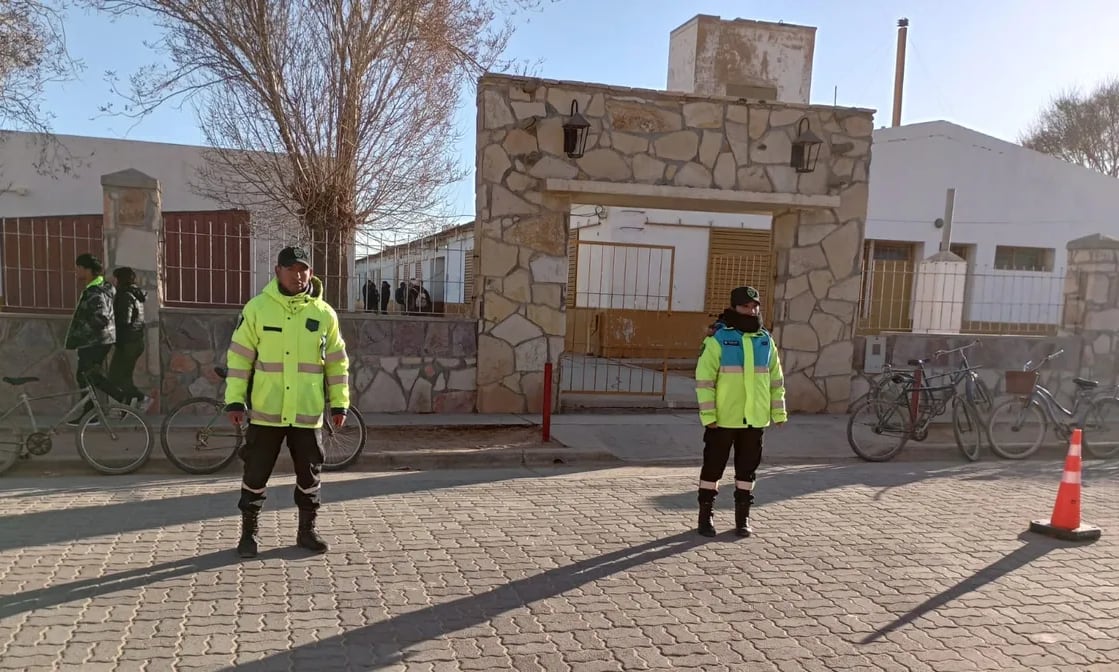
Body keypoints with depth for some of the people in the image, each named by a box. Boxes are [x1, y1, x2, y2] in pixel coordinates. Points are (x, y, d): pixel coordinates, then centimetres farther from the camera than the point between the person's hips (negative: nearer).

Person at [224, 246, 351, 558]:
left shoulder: (324, 313, 1)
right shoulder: (257, 308, -2)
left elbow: (336, 361, 7)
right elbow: (239, 356, 0)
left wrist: (339, 403, 6)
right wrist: (235, 400, -5)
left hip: (307, 412, 1)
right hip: (266, 411, -1)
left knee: (309, 474, 10)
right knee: (256, 473, 8)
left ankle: (307, 530, 27)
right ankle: (249, 532, 25)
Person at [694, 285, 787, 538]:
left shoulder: (766, 341, 8)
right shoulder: (718, 340, -8)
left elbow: (776, 379, 14)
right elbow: (704, 379, -10)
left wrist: (779, 411, 9)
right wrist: (708, 415, -15)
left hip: (755, 419, 4)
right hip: (723, 419, -4)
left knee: (747, 468, 11)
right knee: (713, 467, 5)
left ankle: (743, 517, 23)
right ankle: (706, 515, 18)